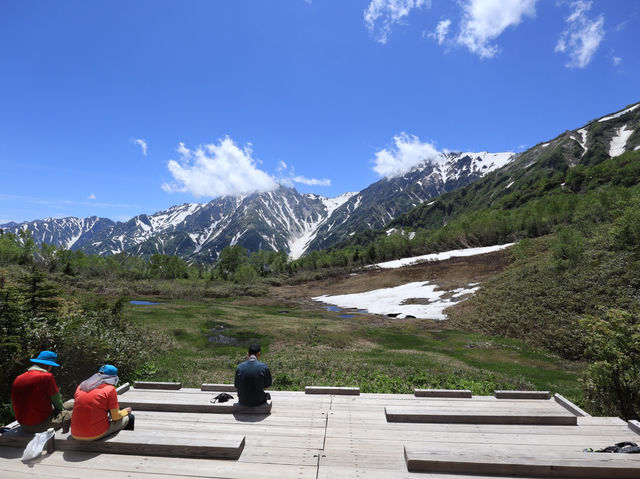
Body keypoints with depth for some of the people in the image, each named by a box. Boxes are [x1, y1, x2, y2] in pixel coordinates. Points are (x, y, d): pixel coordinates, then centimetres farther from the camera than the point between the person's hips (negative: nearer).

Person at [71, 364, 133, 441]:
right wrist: (125, 411, 18)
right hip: (96, 435, -7)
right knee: (129, 417, 14)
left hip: (75, 435, 7)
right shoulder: (110, 389, -9)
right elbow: (116, 417, -4)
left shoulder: (81, 386, 8)